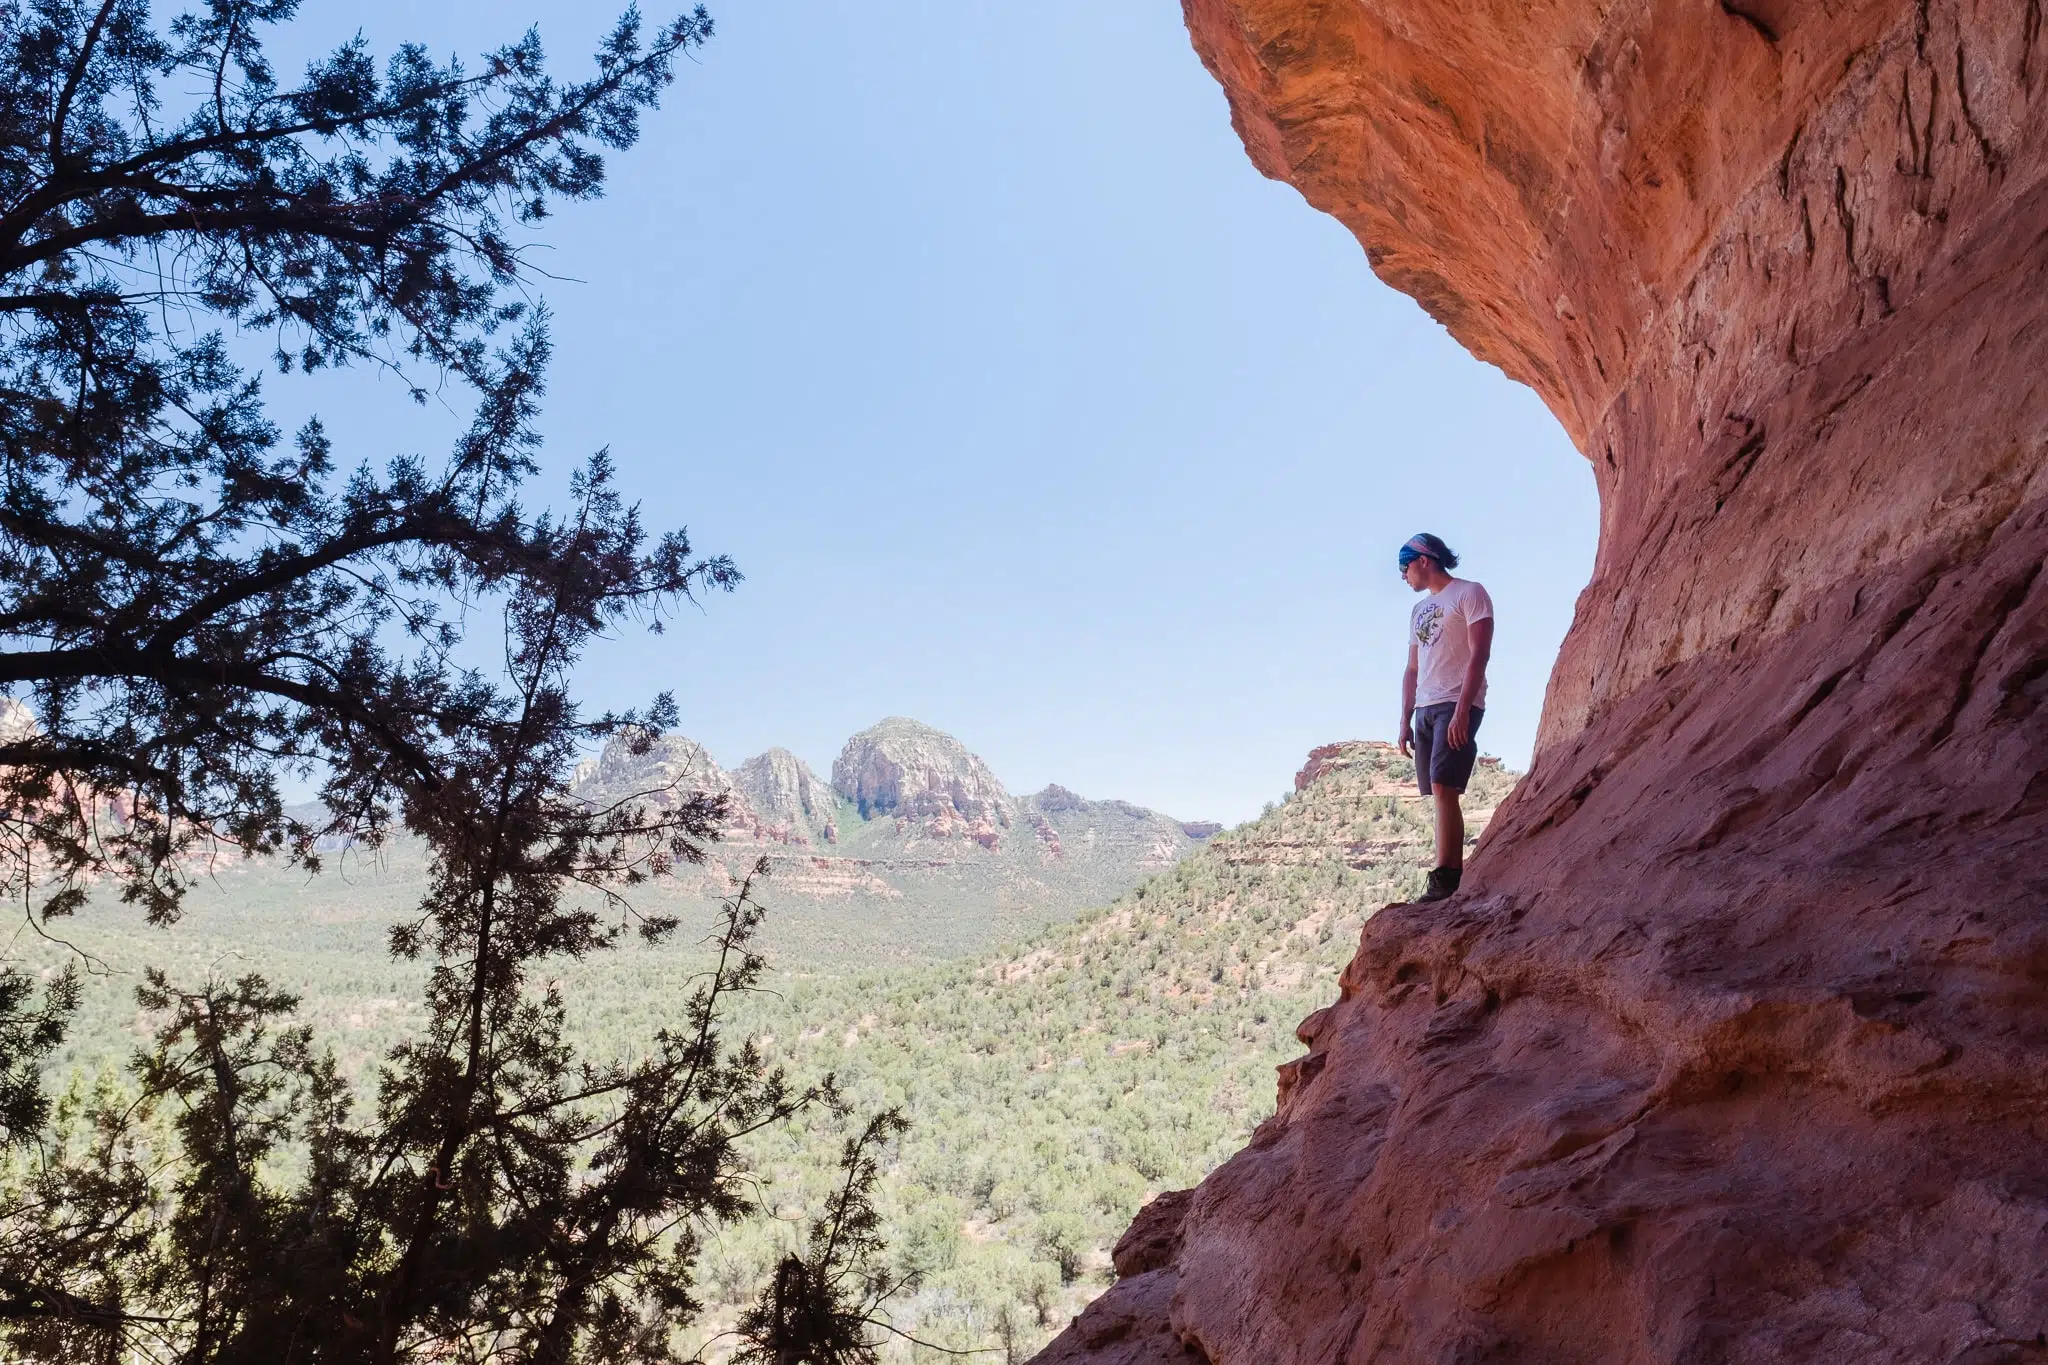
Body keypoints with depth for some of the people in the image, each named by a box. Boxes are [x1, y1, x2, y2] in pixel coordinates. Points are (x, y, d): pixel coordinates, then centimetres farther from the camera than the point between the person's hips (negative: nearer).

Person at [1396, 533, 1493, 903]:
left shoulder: (1469, 594, 0)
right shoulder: (1419, 610, 23)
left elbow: (1479, 654, -10)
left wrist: (1461, 711, -18)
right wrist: (1405, 721, 15)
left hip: (1456, 707, -8)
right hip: (1424, 710, 8)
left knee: (1443, 787, -18)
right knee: (1440, 794, 2)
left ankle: (1444, 878, -19)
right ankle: (1455, 873, 3)